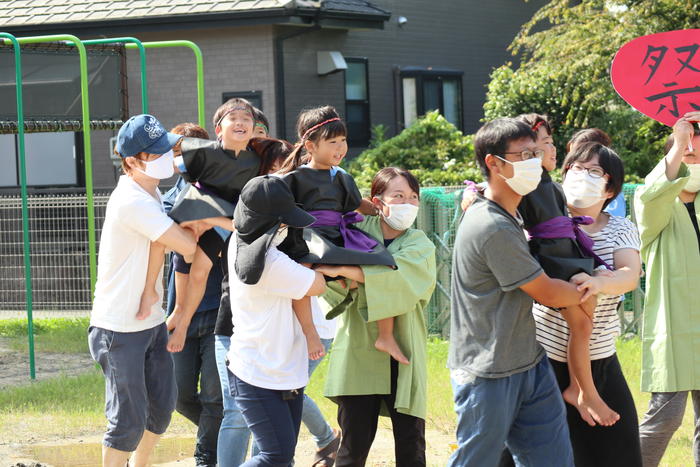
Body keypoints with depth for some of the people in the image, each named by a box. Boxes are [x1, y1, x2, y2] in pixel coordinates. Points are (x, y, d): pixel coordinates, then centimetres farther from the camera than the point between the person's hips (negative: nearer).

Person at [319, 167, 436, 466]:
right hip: (359, 351, 0)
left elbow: (398, 276, -19)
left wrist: (344, 270, -24)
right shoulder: (359, 231, 7)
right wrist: (346, 282, -22)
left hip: (404, 354, 0)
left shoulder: (421, 246, 3)